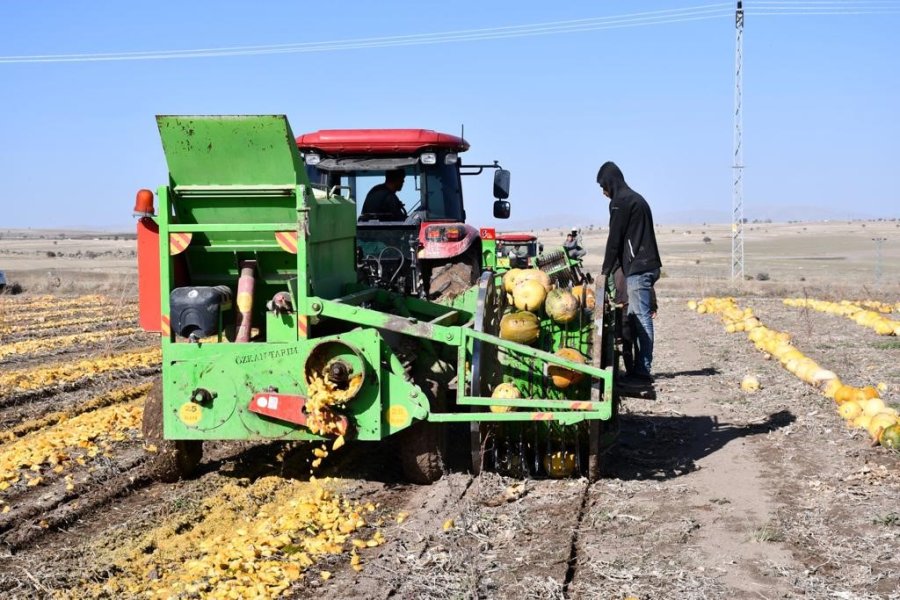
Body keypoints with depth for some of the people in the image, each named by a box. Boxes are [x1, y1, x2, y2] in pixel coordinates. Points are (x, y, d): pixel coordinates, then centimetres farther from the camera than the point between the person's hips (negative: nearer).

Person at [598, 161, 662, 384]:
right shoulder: (636, 199, 23)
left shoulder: (620, 202, -7)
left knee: (641, 318, -10)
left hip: (637, 268, -9)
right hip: (647, 265, 9)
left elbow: (615, 239, -8)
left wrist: (605, 270, 0)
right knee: (637, 317, 10)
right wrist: (612, 267, 19)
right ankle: (640, 368, 10)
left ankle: (642, 371, -10)